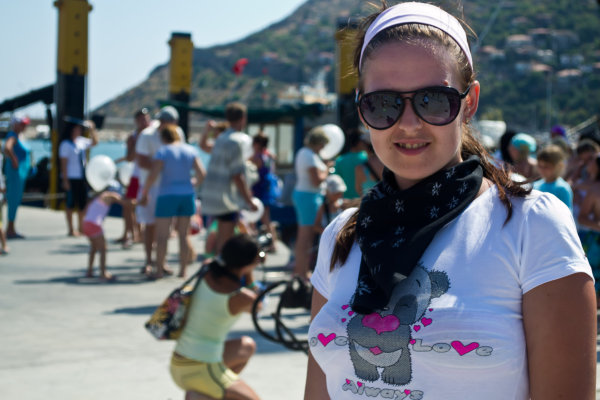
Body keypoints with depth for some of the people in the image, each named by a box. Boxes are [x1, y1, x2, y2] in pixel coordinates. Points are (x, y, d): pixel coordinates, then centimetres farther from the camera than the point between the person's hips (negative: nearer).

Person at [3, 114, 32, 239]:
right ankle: (10, 230, -5)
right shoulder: (12, 135, -13)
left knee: (16, 199, 13)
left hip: (22, 171, 10)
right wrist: (14, 160, -23)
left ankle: (11, 230, 19)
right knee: (14, 199, -8)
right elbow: (7, 148, -33)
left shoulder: (20, 136, 16)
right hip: (16, 171, -10)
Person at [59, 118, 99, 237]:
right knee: (70, 203, 0)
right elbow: (63, 163, -11)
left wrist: (92, 130, 12)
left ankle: (80, 228, 18)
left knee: (83, 203, 9)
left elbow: (94, 142, 27)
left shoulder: (81, 141, 9)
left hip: (82, 177, 7)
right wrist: (65, 180, -14)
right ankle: (71, 229, 6)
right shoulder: (66, 144, -9)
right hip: (71, 178, -7)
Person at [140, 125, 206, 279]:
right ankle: (183, 270, 10)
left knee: (162, 236, 2)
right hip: (187, 195, 4)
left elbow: (152, 176, -16)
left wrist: (144, 193, -3)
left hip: (167, 196, -4)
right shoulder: (190, 150, 4)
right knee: (184, 234, 9)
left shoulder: (163, 152, -8)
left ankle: (159, 270, 4)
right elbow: (202, 175, 1)